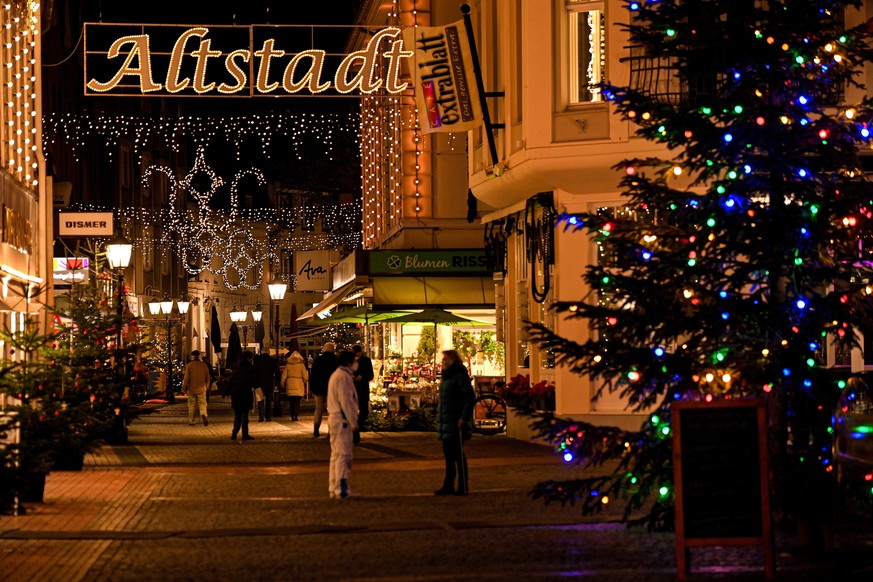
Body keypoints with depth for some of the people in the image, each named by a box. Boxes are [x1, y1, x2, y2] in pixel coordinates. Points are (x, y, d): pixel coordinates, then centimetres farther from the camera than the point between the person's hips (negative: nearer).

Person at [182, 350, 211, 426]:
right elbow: (208, 377, 9)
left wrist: (183, 389, 1)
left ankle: (191, 421, 14)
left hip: (192, 389, -1)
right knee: (202, 403, 2)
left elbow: (186, 378, -8)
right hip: (202, 388, 1)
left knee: (192, 405, 9)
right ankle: (203, 415, -26)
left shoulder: (189, 365, -7)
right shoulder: (204, 365, 1)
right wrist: (207, 386, 24)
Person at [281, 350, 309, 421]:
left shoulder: (288, 365, 3)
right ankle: (295, 416, -12)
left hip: (290, 386, 2)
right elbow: (305, 376, -3)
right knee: (297, 402, -2)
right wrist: (304, 382, 16)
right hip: (299, 385, -2)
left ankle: (292, 416, 10)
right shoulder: (301, 365, -4)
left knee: (291, 402, 10)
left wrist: (283, 384, 17)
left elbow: (284, 376, 6)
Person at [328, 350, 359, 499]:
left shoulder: (336, 375, 19)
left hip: (334, 419, 11)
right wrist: (353, 422, -17)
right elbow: (345, 401, -20)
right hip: (342, 420, -11)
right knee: (343, 454, -11)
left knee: (336, 454, 13)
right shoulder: (343, 377, -15)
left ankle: (333, 489, 16)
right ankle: (341, 490, -15)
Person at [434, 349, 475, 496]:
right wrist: (439, 420, 18)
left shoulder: (460, 376, -13)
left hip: (456, 423, -9)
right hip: (446, 423, 9)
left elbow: (470, 397, -18)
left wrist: (464, 418, -21)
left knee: (458, 455, -4)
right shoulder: (447, 376, 16)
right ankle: (448, 486, 16)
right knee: (448, 455, 11)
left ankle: (463, 486, 3)